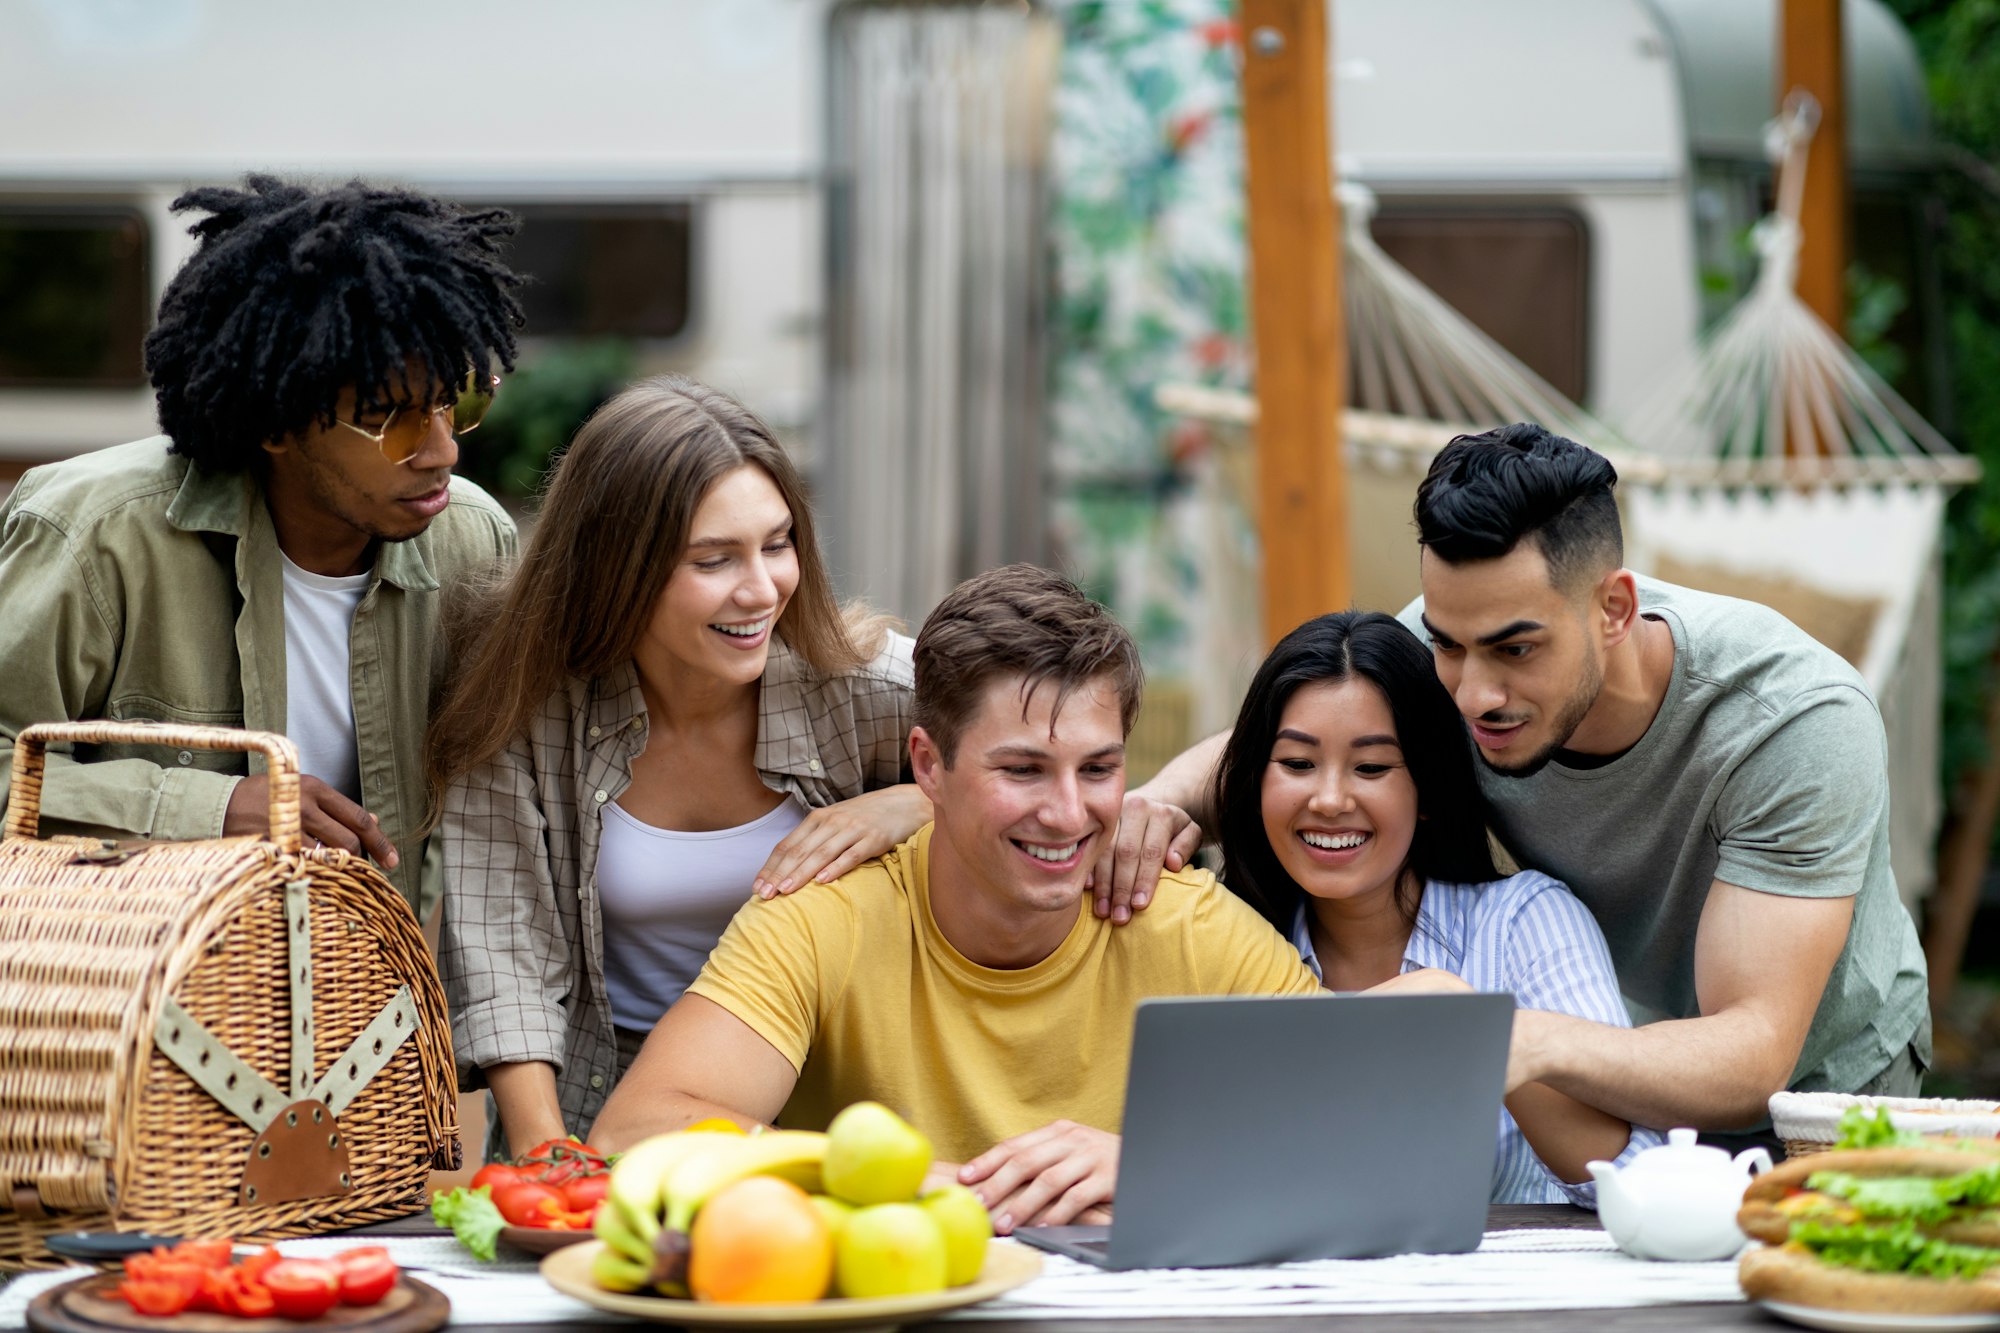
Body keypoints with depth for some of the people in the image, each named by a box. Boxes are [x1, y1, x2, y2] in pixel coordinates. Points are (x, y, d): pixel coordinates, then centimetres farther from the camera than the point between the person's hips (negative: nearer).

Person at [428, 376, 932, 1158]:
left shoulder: (862, 684, -10)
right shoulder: (523, 703, -10)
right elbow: (502, 954, -10)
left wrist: (911, 807, -20)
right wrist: (544, 1152, -22)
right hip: (598, 1118, 1)